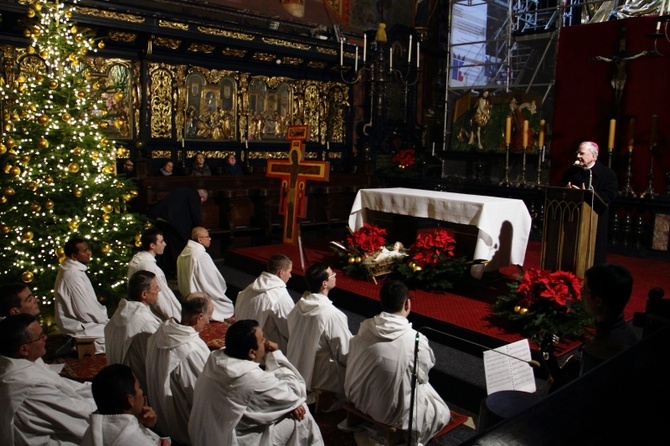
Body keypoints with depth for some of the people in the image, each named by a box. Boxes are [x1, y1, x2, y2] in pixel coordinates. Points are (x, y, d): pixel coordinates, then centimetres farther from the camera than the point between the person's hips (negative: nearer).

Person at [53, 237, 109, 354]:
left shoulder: (75, 270, 7)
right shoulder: (73, 275, -24)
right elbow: (85, 312, -23)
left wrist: (104, 313, 6)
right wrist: (106, 321, -11)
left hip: (78, 321, 10)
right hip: (79, 328, -10)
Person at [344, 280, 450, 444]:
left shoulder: (365, 327, -10)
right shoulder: (416, 340, -24)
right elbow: (422, 376, -7)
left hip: (357, 399, 5)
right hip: (392, 413, -5)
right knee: (442, 413, 19)